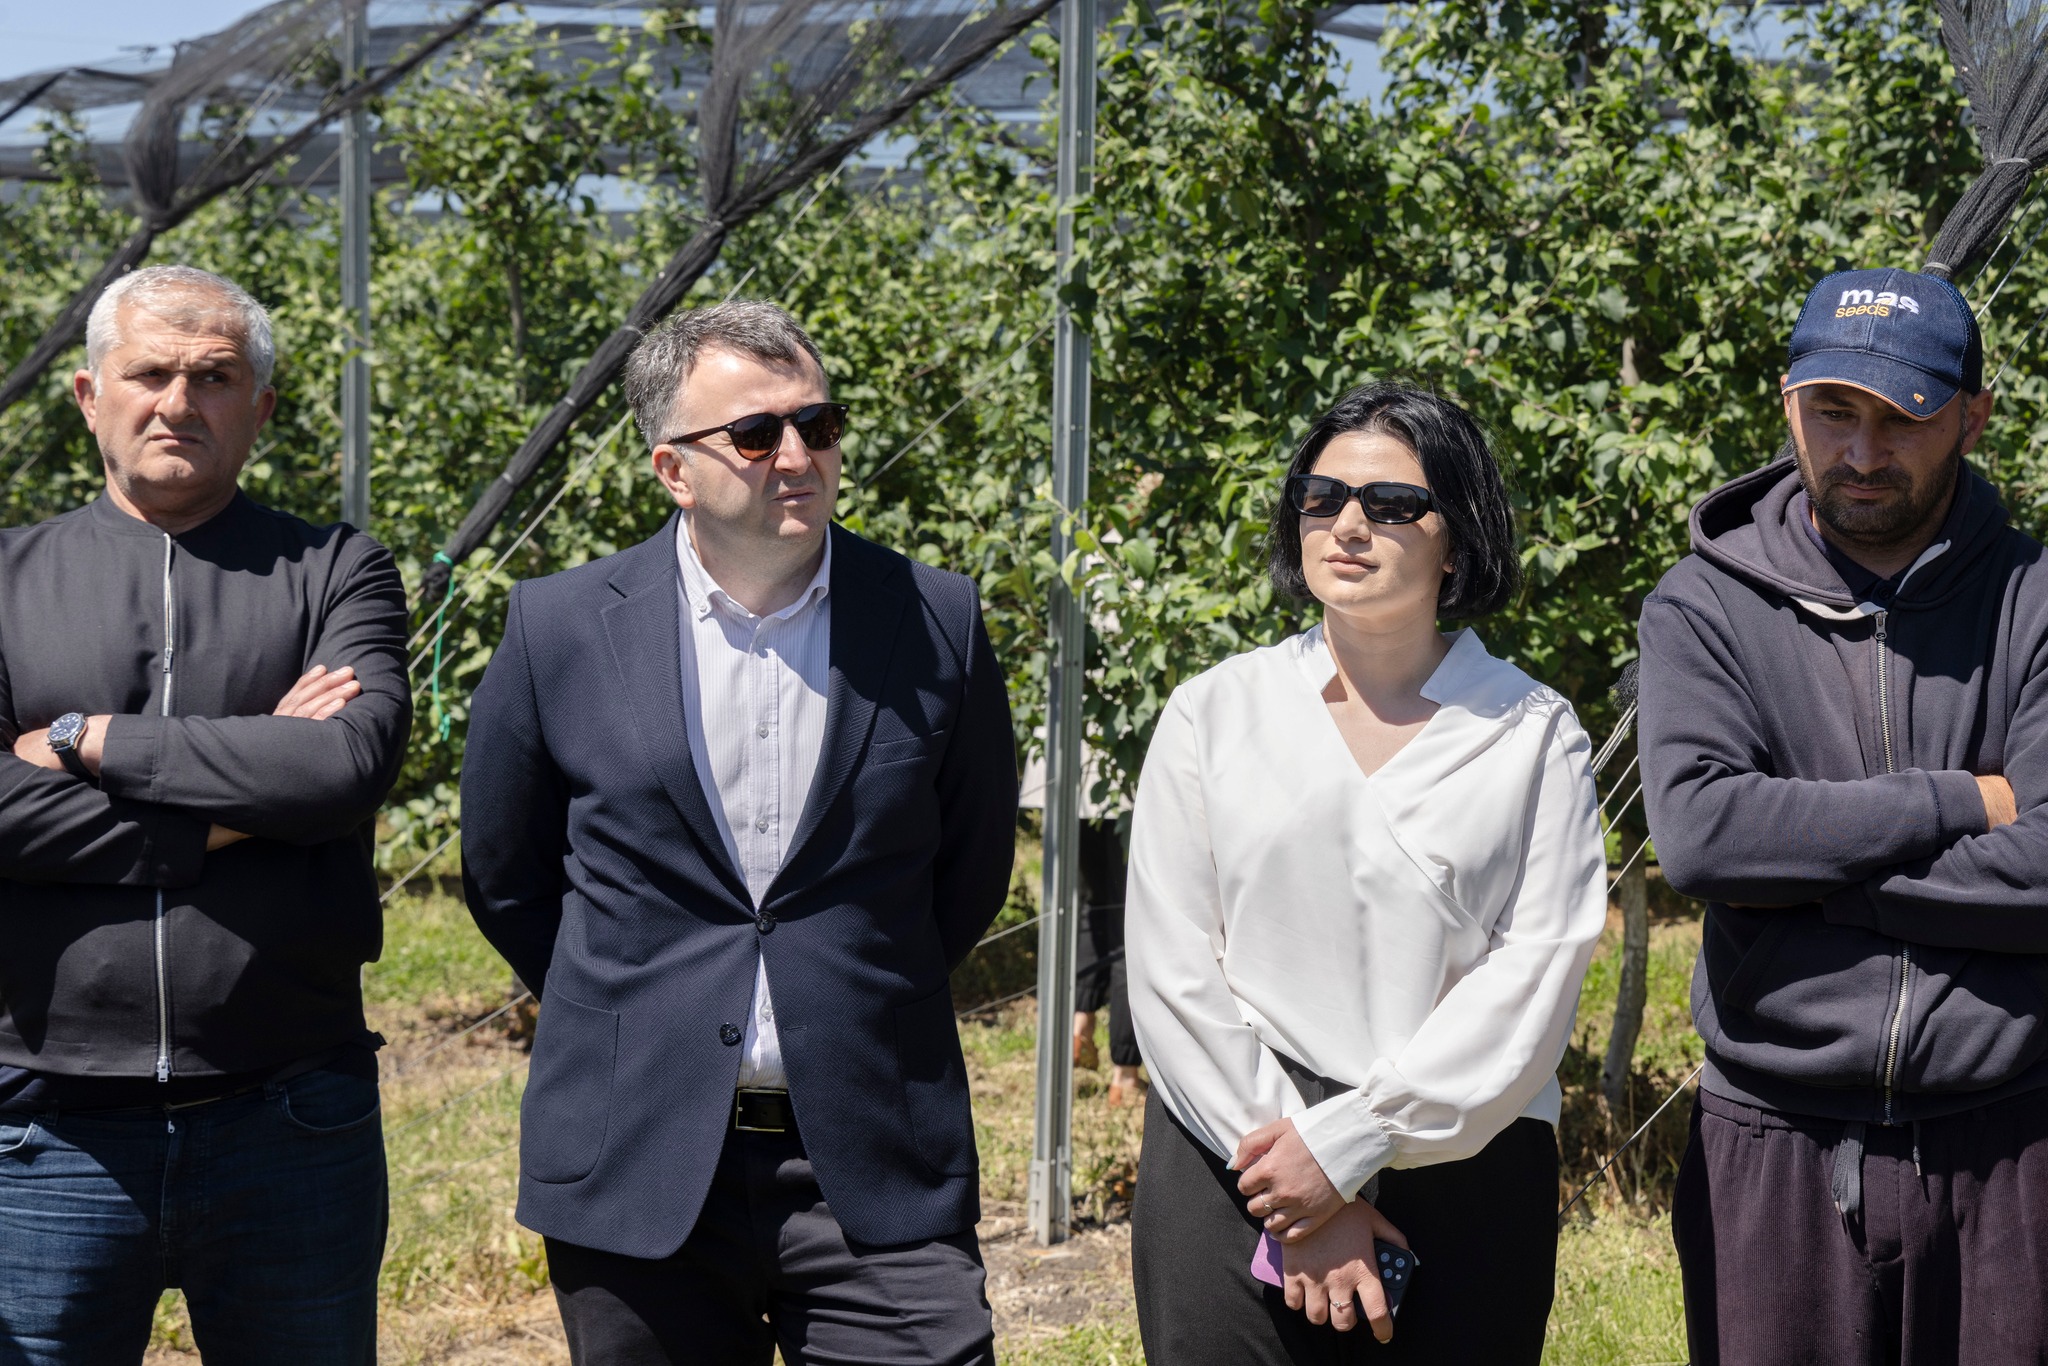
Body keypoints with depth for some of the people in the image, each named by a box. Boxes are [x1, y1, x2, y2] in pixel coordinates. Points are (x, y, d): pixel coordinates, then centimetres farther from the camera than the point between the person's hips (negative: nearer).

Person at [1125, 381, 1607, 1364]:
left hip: (1465, 1180, 0)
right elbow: (1171, 970, 1)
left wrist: (1347, 1142, -13)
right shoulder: (1215, 713, 7)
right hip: (1234, 1173, 1)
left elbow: (1537, 974, -5)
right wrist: (1294, 1178, -8)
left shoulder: (1534, 734, 4)